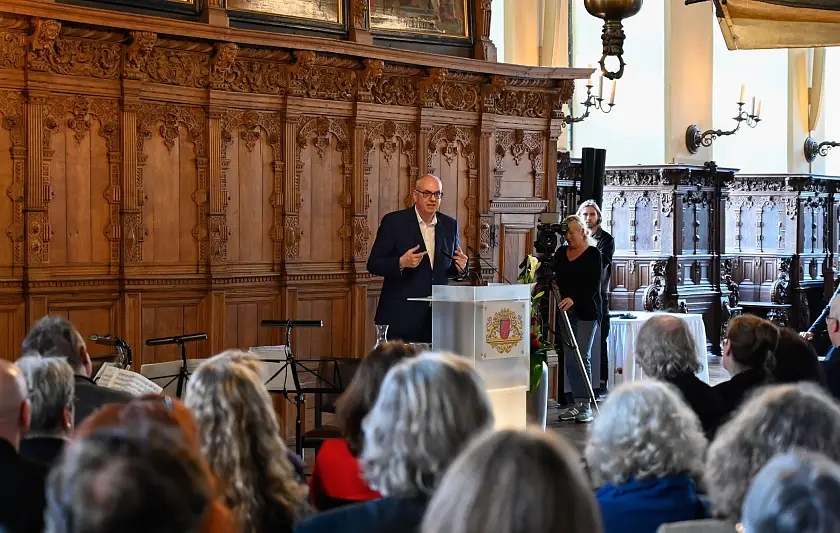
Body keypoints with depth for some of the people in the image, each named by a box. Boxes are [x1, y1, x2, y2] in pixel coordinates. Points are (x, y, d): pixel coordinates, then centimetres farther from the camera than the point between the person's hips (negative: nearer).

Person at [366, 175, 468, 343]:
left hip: (438, 316, 4)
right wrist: (401, 263, -22)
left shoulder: (450, 225, 11)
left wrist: (460, 267, -5)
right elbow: (373, 264, -4)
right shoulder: (393, 221, -3)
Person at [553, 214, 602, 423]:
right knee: (569, 358, 4)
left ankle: (586, 405, -6)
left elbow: (594, 285, -13)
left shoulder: (592, 254, -6)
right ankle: (576, 403, 8)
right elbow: (556, 278, 17)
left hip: (586, 311, -6)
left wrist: (574, 299, -26)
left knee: (583, 357, -8)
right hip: (566, 311, 6)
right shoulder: (561, 253, 11)